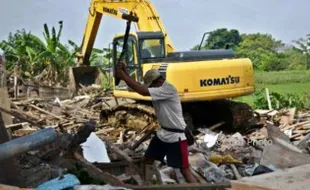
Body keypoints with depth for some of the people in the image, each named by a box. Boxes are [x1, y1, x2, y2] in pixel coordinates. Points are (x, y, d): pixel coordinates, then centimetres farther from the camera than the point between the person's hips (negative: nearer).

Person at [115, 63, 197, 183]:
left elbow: (143, 91, -31)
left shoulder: (169, 89, -25)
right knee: (147, 159, 18)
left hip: (176, 136, -9)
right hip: (162, 133, 9)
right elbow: (138, 87, -2)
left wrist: (124, 77, -26)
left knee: (185, 170, -6)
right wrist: (125, 73, -15)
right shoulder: (156, 89, 4)